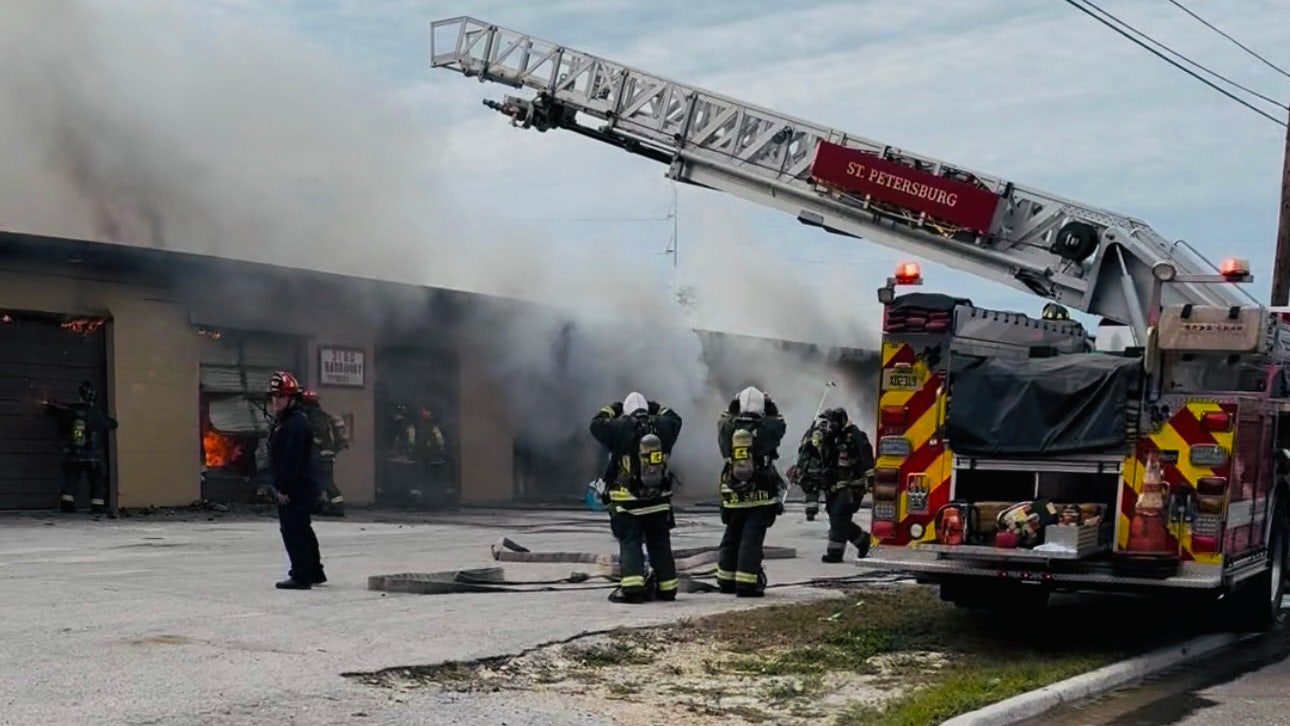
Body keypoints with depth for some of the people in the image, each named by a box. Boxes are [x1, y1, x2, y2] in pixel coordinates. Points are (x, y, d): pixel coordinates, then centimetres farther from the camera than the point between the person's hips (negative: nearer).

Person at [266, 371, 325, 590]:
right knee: (301, 529, 18)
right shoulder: (282, 421, 18)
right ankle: (315, 572, 28)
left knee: (293, 529, -9)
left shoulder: (296, 422, -17)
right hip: (291, 487, 11)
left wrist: (284, 487, -23)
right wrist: (279, 485, 20)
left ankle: (301, 576, -7)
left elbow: (292, 458, -23)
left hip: (297, 488, -11)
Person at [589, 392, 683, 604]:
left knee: (629, 543, -3)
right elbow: (675, 419, 23)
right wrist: (657, 408, 27)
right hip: (658, 500, 4)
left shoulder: (620, 428, -10)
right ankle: (667, 587, 14)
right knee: (660, 543, 12)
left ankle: (632, 586, -17)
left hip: (627, 502, -4)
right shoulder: (662, 427, 2)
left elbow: (596, 424, 3)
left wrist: (611, 409, 16)